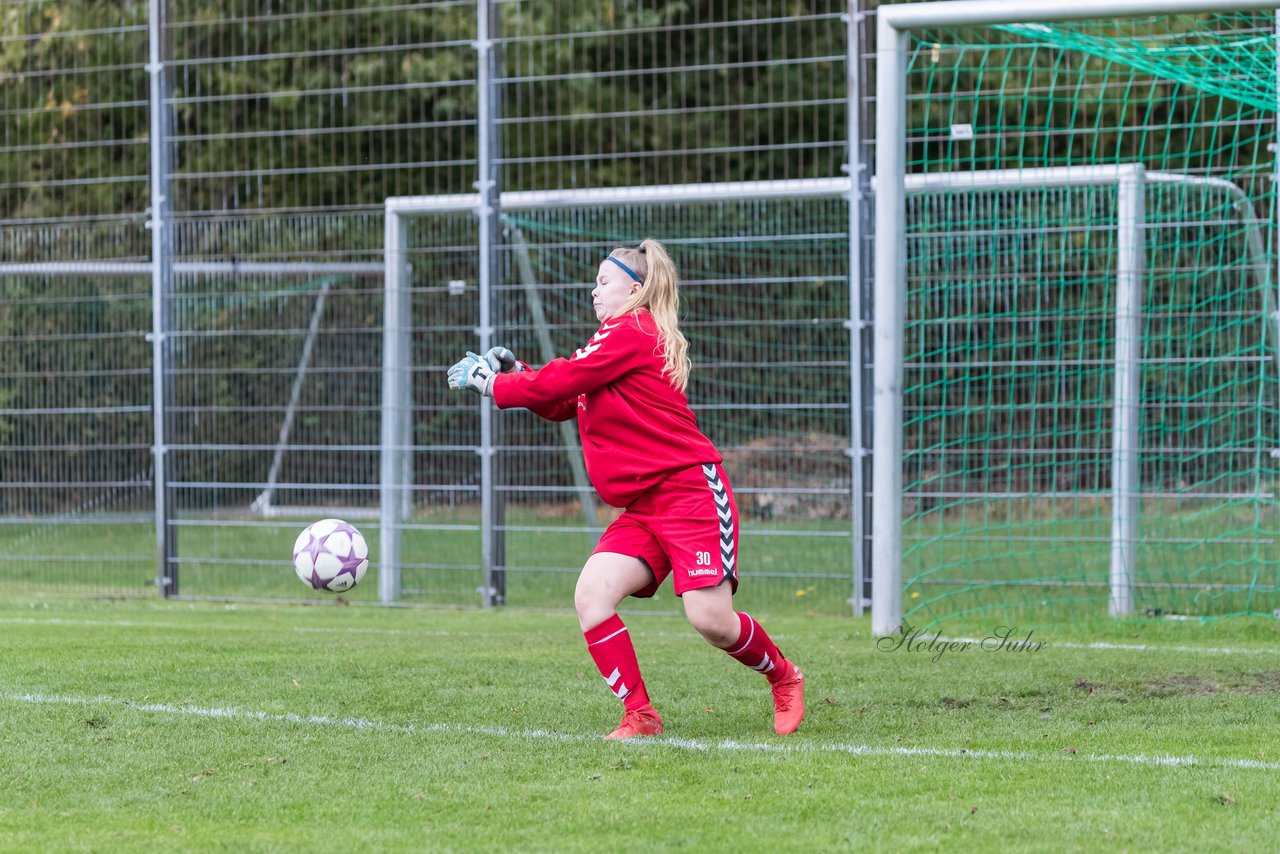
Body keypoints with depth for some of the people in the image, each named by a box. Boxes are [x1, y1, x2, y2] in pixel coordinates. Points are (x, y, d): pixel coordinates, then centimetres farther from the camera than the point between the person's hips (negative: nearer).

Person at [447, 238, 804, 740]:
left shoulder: (630, 332, -9)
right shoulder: (623, 337, 21)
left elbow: (560, 382, -14)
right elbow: (562, 405, 21)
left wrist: (492, 384, -3)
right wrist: (512, 373, 7)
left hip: (691, 491, -9)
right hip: (642, 510, 9)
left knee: (710, 619, -14)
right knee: (591, 594, -12)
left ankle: (783, 678, 16)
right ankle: (639, 716, -8)